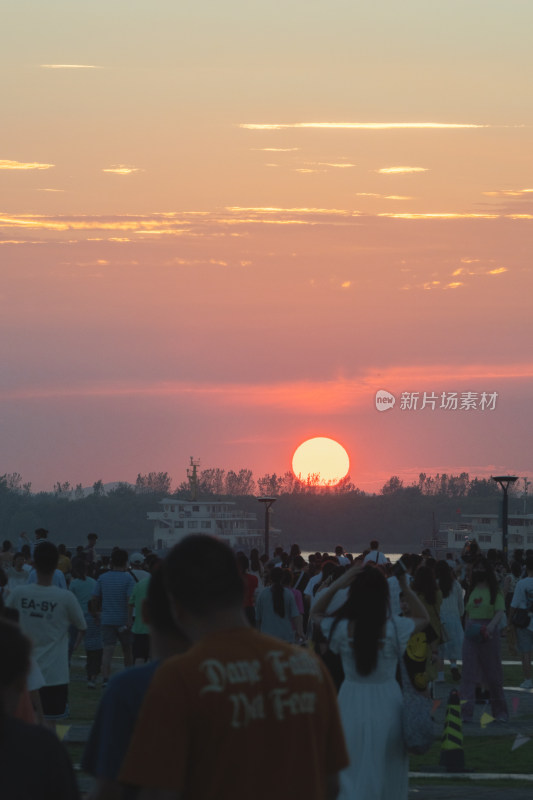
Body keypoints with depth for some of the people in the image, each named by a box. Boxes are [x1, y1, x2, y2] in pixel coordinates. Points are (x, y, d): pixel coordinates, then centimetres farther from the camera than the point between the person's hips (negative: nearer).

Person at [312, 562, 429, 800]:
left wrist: (336, 585, -5)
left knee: (351, 775, 8)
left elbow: (316, 612, 9)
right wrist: (405, 587, -1)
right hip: (387, 704, 0)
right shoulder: (394, 628, -13)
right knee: (387, 778, 14)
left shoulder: (343, 628, -12)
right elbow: (423, 617, 8)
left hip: (352, 701, 0)